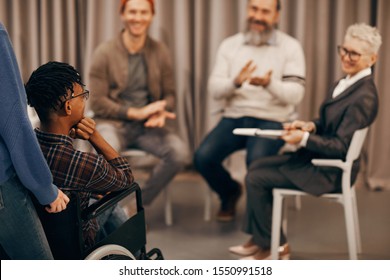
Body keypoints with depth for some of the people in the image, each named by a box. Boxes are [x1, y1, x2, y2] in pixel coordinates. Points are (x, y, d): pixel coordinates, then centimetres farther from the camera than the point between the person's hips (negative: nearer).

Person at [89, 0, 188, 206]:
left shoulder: (160, 52, 4)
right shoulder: (104, 53, -5)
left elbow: (169, 95, 10)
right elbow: (98, 103, -7)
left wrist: (161, 112, -14)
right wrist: (136, 112, -17)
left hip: (148, 127, 3)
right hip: (113, 124, -3)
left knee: (179, 153, -25)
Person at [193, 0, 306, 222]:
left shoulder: (291, 47, 0)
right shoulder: (230, 45, 9)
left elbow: (296, 94, -9)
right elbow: (215, 89, 1)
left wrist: (270, 84, -28)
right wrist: (236, 82, -20)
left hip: (272, 120, -3)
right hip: (234, 117, 3)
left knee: (256, 160, -33)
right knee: (203, 157, -21)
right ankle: (230, 193, 13)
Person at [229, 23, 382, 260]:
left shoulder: (364, 96, -24)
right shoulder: (348, 82, 5)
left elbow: (341, 146, -24)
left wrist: (304, 139, -27)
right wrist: (310, 125, -5)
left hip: (331, 171, -10)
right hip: (317, 157, 10)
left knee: (256, 178, -10)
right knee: (257, 166, 12)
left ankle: (275, 246, 5)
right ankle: (259, 238, 16)